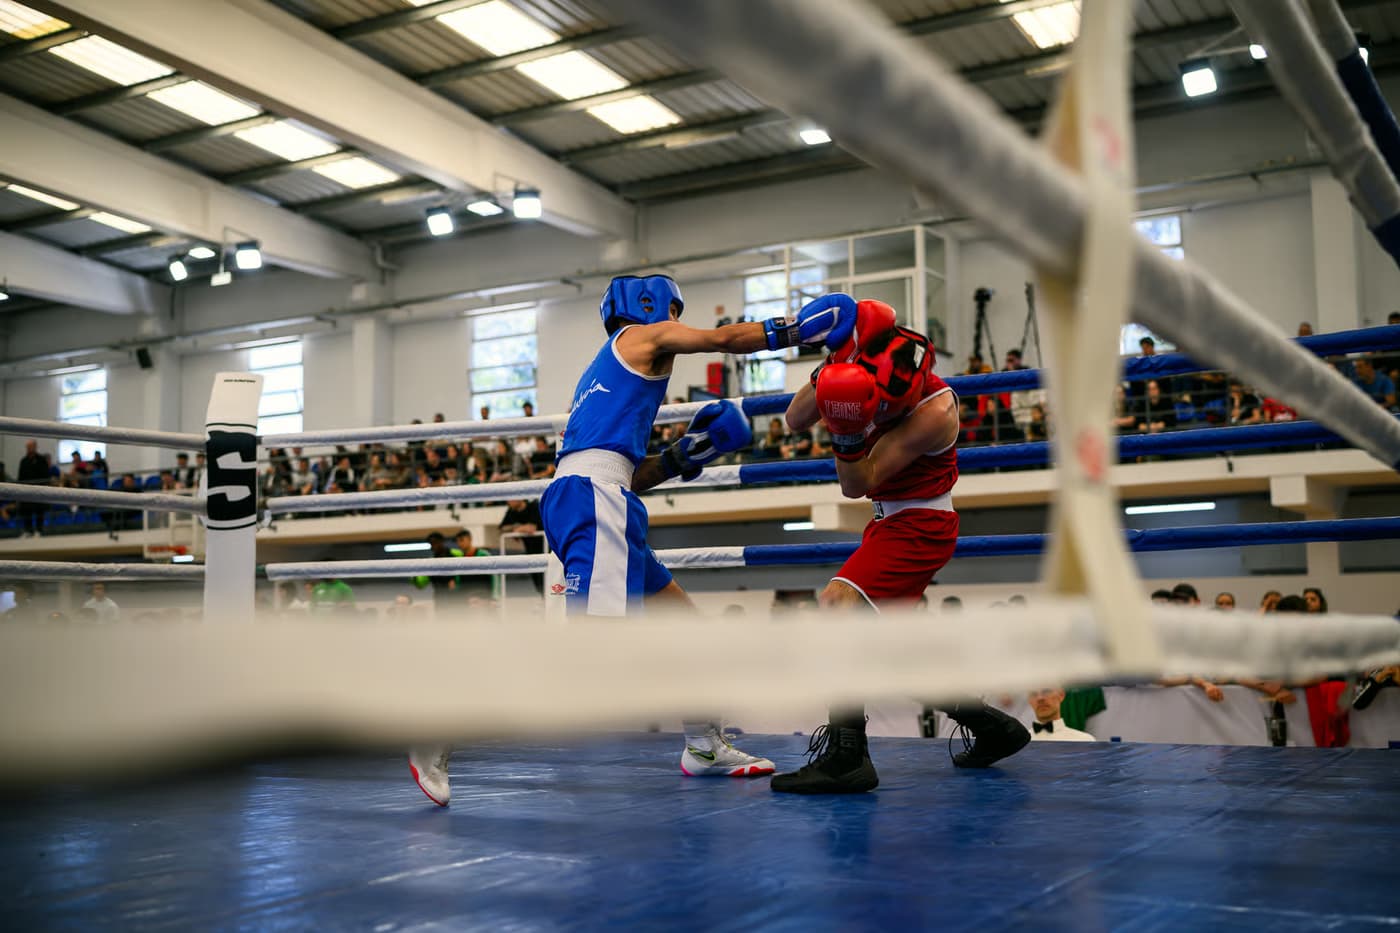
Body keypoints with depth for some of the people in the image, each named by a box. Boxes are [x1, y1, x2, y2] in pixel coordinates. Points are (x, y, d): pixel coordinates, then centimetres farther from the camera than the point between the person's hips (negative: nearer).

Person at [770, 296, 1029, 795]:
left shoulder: (934, 412, -26)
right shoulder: (866, 373, -8)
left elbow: (857, 485, -24)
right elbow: (795, 420, -3)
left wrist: (847, 432, -42)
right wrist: (827, 373, -19)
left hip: (918, 526, -9)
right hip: (891, 523, 9)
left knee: (837, 605, -24)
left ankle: (846, 755, -25)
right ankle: (990, 725, 25)